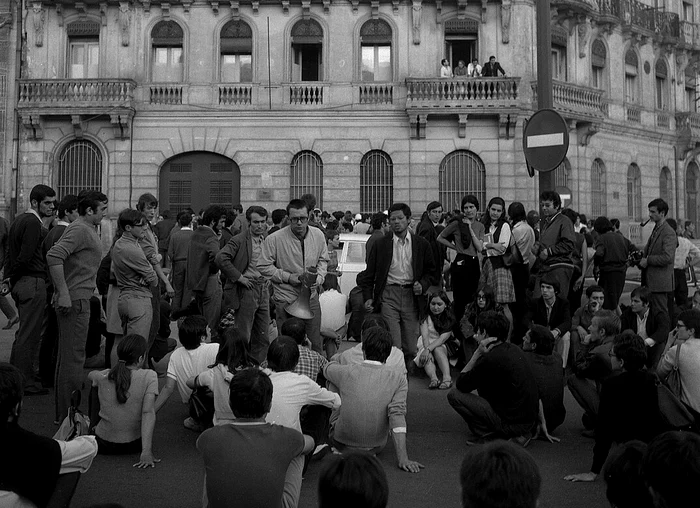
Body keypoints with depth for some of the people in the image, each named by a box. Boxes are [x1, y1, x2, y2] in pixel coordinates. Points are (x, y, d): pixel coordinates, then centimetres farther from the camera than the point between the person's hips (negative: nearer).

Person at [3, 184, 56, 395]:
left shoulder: (19, 220, 15)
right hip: (33, 282, -10)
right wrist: (12, 276, -8)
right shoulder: (33, 223, -15)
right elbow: (25, 257, -22)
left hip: (20, 283, 10)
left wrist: (9, 277, 11)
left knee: (24, 332, 18)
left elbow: (10, 252, 16)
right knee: (29, 334, -2)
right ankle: (27, 383, 5)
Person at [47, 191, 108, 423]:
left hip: (80, 299, 11)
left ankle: (65, 410, 29)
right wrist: (63, 294, -27)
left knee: (67, 356, 17)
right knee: (73, 357, -5)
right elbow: (53, 256, -27)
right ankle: (68, 416, 2)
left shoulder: (89, 230, 16)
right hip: (74, 300, -11)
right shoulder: (79, 229, -15)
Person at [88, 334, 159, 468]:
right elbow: (148, 413, -25)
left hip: (104, 445, 2)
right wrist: (146, 451, -28)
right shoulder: (149, 376, -17)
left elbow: (90, 375, 16)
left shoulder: (103, 377, -9)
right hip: (135, 445, -1)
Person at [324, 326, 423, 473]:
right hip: (376, 446, 0)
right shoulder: (398, 378, -13)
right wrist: (402, 458, -25)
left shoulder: (347, 371, -10)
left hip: (342, 442, 0)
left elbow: (327, 368, 13)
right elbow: (397, 414, -23)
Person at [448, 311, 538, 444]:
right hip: (531, 420, 8)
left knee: (454, 395, -4)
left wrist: (477, 353, -8)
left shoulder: (490, 358, -18)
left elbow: (461, 385, -6)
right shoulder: (514, 349, 7)